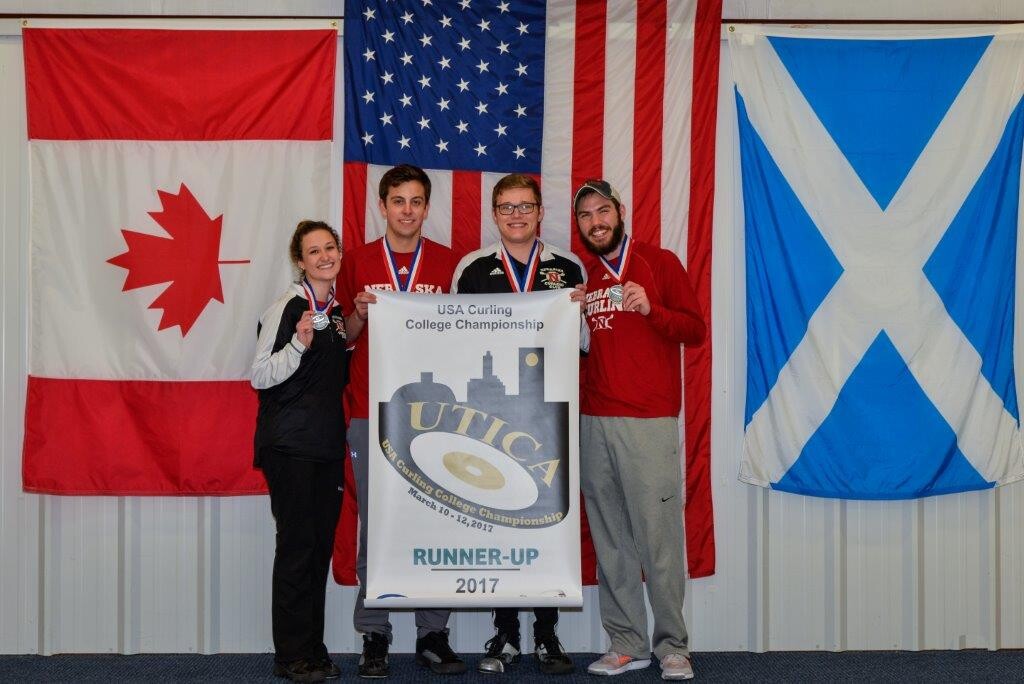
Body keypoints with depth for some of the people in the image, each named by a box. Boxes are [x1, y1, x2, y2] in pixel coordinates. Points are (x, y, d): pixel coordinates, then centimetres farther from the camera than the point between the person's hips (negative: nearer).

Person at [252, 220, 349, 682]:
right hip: (289, 444, -7)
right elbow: (259, 375, -11)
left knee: (321, 546, 8)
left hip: (327, 444, 7)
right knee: (297, 545, -6)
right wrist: (299, 344, -24)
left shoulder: (337, 310, 15)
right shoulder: (288, 307, -8)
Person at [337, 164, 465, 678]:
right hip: (371, 413, 0)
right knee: (375, 525, 2)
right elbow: (342, 339, 10)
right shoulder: (356, 262, 8)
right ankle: (374, 638, 10)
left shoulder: (450, 263, 9)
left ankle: (433, 635, 10)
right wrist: (360, 313, -9)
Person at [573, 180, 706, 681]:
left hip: (649, 421, -4)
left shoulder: (659, 262, 4)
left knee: (659, 537, -5)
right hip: (593, 422, 5)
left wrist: (651, 308, -17)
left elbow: (695, 330, -2)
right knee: (610, 541, 5)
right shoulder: (582, 276, 17)